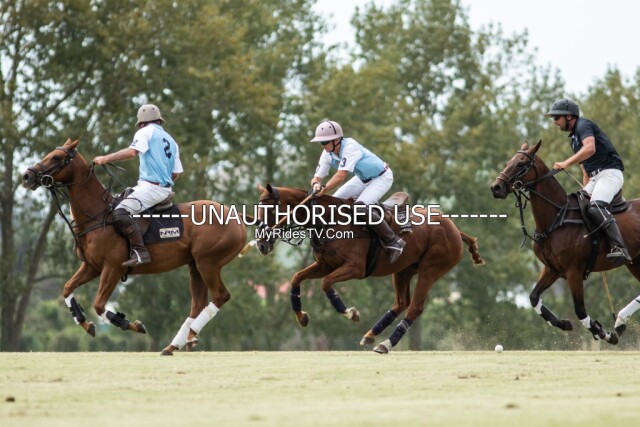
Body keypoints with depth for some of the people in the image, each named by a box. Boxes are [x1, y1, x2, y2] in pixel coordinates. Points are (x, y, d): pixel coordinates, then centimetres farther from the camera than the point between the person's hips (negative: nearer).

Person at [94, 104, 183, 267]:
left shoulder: (145, 132, 1)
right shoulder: (170, 140, 24)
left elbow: (132, 151, -19)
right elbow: (176, 173, 19)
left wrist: (105, 159, -15)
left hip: (150, 186, -9)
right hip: (166, 188, 9)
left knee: (120, 212, -22)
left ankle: (140, 251, -34)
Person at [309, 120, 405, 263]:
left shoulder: (350, 147, -33)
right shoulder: (327, 155, -9)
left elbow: (341, 176, -39)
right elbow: (317, 176, -11)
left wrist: (324, 190, -46)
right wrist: (316, 185, -34)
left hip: (382, 177, -9)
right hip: (363, 179, 9)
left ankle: (393, 242, -19)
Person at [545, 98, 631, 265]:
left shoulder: (583, 125, -4)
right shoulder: (574, 138, 26)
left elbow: (590, 148, -26)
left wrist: (567, 163, -30)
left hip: (610, 172, -11)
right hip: (595, 178, 11)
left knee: (595, 208, -31)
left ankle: (620, 249, -41)